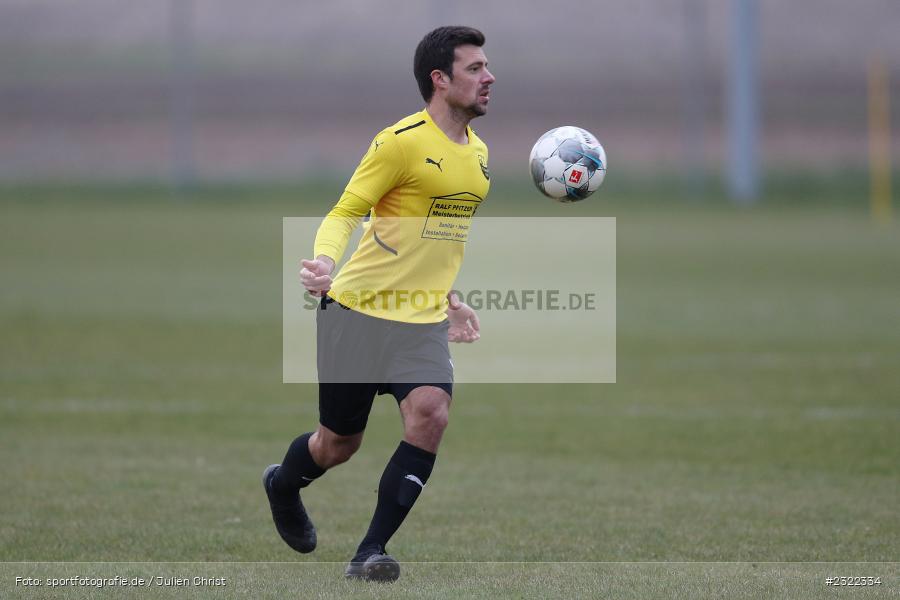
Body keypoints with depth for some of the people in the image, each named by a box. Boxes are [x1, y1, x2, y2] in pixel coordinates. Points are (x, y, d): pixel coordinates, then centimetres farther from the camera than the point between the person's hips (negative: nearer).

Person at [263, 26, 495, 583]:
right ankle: (282, 486, 44)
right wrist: (325, 260, -33)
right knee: (339, 443, 7)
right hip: (358, 308, -5)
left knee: (431, 413, -21)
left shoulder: (478, 152, 11)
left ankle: (372, 551, -14)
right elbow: (344, 213, -14)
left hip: (422, 321, 5)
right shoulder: (402, 141, -13)